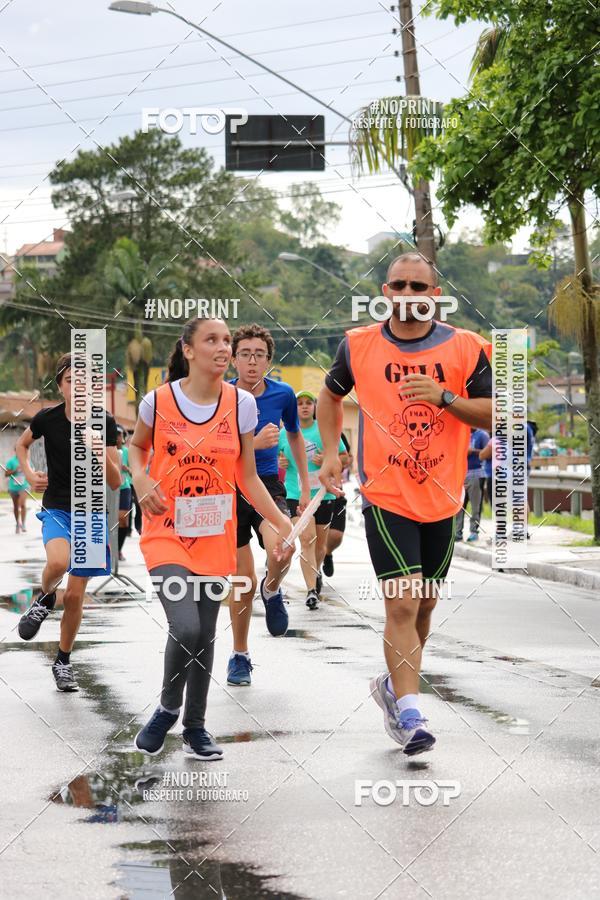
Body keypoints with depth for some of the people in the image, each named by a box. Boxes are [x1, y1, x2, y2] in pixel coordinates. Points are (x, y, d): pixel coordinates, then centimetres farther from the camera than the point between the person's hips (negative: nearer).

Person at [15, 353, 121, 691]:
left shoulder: (105, 423, -8)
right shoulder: (48, 418, -7)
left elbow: (115, 482, -9)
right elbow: (22, 444, 16)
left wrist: (100, 452, -25)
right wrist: (29, 473, 0)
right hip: (57, 508, -1)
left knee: (75, 595, 3)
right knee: (58, 562, -32)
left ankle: (63, 661, 23)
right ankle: (45, 599, 2)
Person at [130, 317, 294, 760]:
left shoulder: (241, 403, -3)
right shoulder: (159, 400, -8)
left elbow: (247, 476, 5)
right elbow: (137, 446, 12)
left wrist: (281, 521, -4)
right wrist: (141, 479, -9)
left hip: (215, 539, 3)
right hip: (167, 534, -3)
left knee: (205, 636, 10)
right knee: (186, 628, -20)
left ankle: (195, 726, 28)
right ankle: (167, 709, 7)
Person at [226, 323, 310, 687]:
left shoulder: (283, 394, -2)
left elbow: (295, 437, 17)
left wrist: (306, 487, 19)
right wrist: (255, 443, -29)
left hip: (268, 484, 1)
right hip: (229, 489, -1)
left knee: (280, 551, -29)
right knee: (244, 581, 1)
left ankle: (272, 591, 8)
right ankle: (240, 656, 23)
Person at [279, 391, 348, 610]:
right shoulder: (285, 433, 4)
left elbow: (345, 458, 7)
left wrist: (327, 460, -13)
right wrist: (279, 463, -5)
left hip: (323, 493, 1)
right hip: (296, 494, -1)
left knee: (320, 543, 14)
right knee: (306, 539, -19)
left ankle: (316, 571, 47)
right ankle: (311, 590, -22)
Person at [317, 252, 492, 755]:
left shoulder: (465, 348, -1)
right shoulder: (359, 345, 1)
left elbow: (494, 413, -1)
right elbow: (331, 396, 18)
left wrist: (444, 397, -17)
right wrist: (330, 452, 8)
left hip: (442, 500, 2)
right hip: (386, 497, -2)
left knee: (424, 604, 14)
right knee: (402, 604, -14)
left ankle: (394, 685, 36)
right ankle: (410, 715, -11)